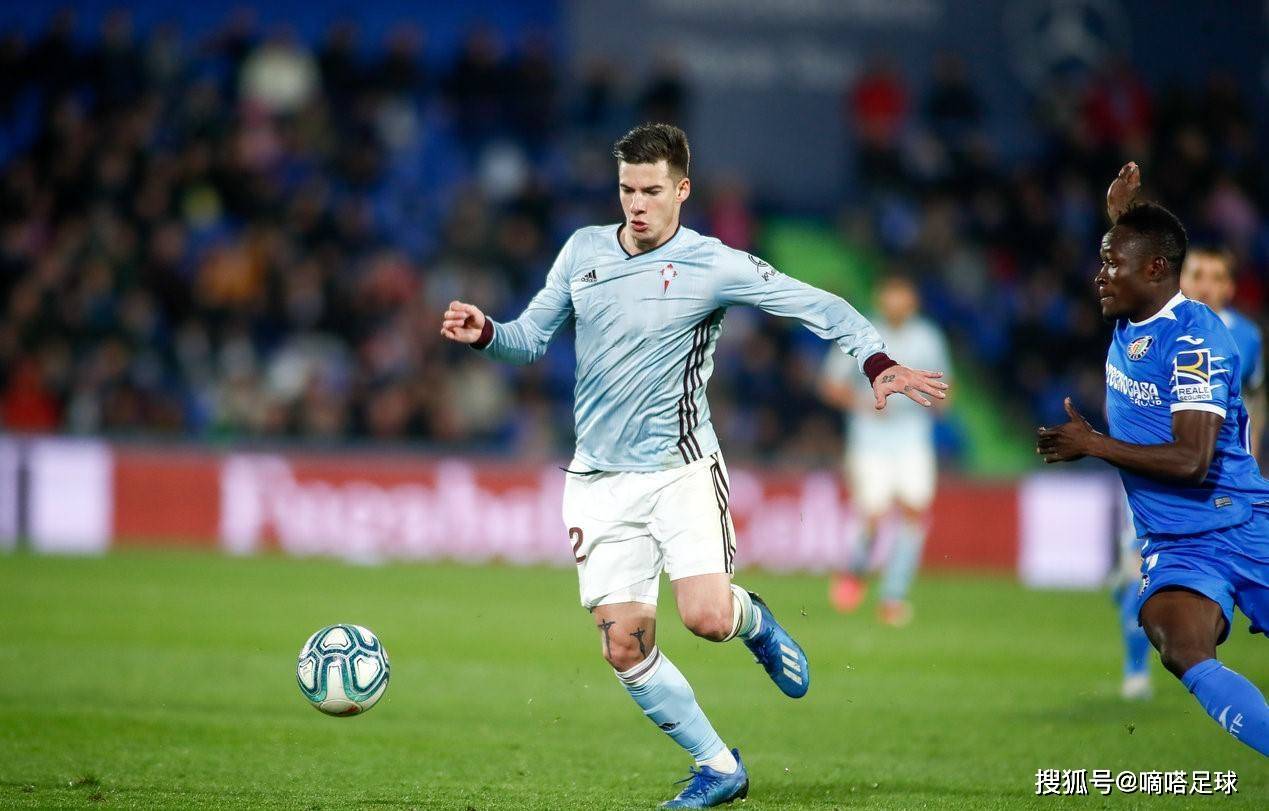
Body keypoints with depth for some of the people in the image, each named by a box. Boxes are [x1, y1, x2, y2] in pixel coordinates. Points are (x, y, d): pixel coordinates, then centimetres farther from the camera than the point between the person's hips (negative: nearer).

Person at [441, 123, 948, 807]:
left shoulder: (712, 265, -7)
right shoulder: (583, 250, 6)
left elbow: (819, 307, -8)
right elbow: (532, 338, 14)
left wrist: (876, 362, -22)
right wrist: (485, 334, -7)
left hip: (680, 467, -4)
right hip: (600, 478, 4)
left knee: (706, 617, -22)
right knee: (625, 649, -4)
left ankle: (752, 620, 16)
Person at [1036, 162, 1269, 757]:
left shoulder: (1195, 337, -13)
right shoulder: (1127, 325, 10)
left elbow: (1191, 460, -21)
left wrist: (1093, 445, -11)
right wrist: (1118, 217, 21)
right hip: (1175, 545, 6)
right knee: (1183, 653, -24)